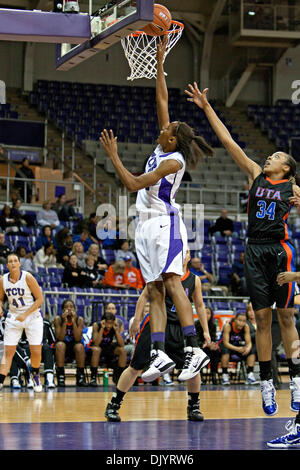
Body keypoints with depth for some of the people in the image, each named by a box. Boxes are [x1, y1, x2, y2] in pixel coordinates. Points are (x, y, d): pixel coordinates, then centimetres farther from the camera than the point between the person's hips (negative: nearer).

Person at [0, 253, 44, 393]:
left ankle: (35, 374, 25)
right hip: (13, 317, 2)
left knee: (36, 351, -4)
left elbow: (40, 299, -11)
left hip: (32, 316, -2)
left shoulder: (27, 277, -15)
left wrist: (25, 314, -17)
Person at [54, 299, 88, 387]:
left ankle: (80, 376, -22)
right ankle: (60, 376, -29)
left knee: (80, 346, -30)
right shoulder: (58, 319, -10)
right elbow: (60, 339, -21)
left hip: (74, 350, 1)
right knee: (60, 344, -32)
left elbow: (78, 339, -19)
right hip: (61, 350, -1)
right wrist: (65, 321, -28)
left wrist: (73, 321, -25)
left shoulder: (79, 320, -7)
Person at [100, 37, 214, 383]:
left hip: (164, 224, -9)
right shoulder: (164, 147, 8)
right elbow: (162, 100, 13)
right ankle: (159, 355, -3)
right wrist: (159, 63, 13)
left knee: (171, 282, -18)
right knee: (154, 291, 2)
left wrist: (113, 156, -15)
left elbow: (134, 184, -18)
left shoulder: (172, 161, -14)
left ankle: (194, 349, -23)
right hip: (147, 225, 9)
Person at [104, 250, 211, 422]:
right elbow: (145, 296, 3)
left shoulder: (194, 280, 6)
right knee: (136, 367, -3)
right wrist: (136, 320, -5)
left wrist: (206, 331, 8)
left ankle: (194, 407, 10)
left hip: (178, 327, 3)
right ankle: (113, 405, 6)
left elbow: (200, 306, 14)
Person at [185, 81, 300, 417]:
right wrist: (206, 107, 7)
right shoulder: (255, 174, 11)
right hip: (255, 251, 3)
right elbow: (228, 141, 9)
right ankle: (266, 383, 7)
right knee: (262, 319, 3)